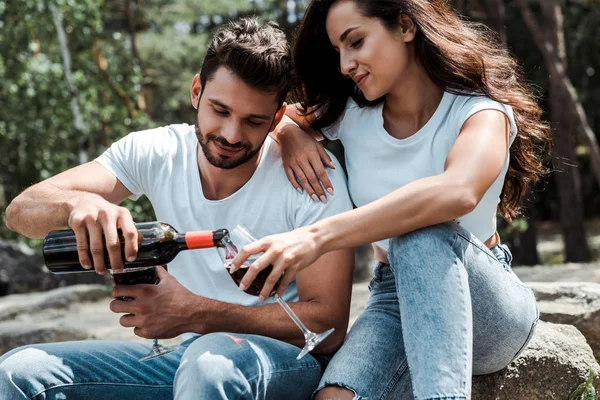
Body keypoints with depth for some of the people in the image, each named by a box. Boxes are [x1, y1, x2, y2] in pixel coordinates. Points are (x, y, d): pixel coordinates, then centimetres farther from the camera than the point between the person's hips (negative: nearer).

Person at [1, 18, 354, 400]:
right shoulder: (155, 153, -4)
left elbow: (328, 325, -17)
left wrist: (196, 314, -27)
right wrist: (78, 202, -33)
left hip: (292, 359, -4)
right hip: (194, 357, 4)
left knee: (211, 360, -39)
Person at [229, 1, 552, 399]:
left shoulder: (482, 113, -13)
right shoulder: (349, 114, 2)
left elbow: (458, 192, -37)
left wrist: (318, 236, -44)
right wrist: (290, 134, -5)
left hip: (489, 308, -2)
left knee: (422, 235, -38)